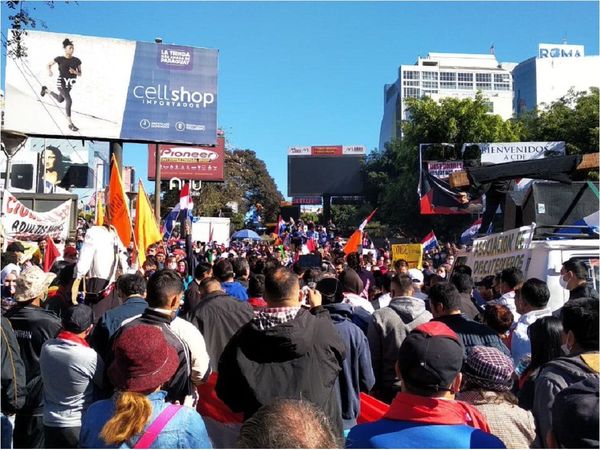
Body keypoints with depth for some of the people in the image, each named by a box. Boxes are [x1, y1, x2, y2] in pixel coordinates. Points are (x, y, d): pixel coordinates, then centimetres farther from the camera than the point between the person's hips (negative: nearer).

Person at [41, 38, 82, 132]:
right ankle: (70, 124, -17)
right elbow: (49, 64, 6)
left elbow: (80, 74, 2)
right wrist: (49, 71, -15)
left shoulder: (77, 60, -2)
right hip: (61, 82, -5)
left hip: (69, 84, 5)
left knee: (60, 100, 27)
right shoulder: (60, 59, -8)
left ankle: (46, 90, 57)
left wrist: (75, 72, -20)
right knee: (69, 100, -22)